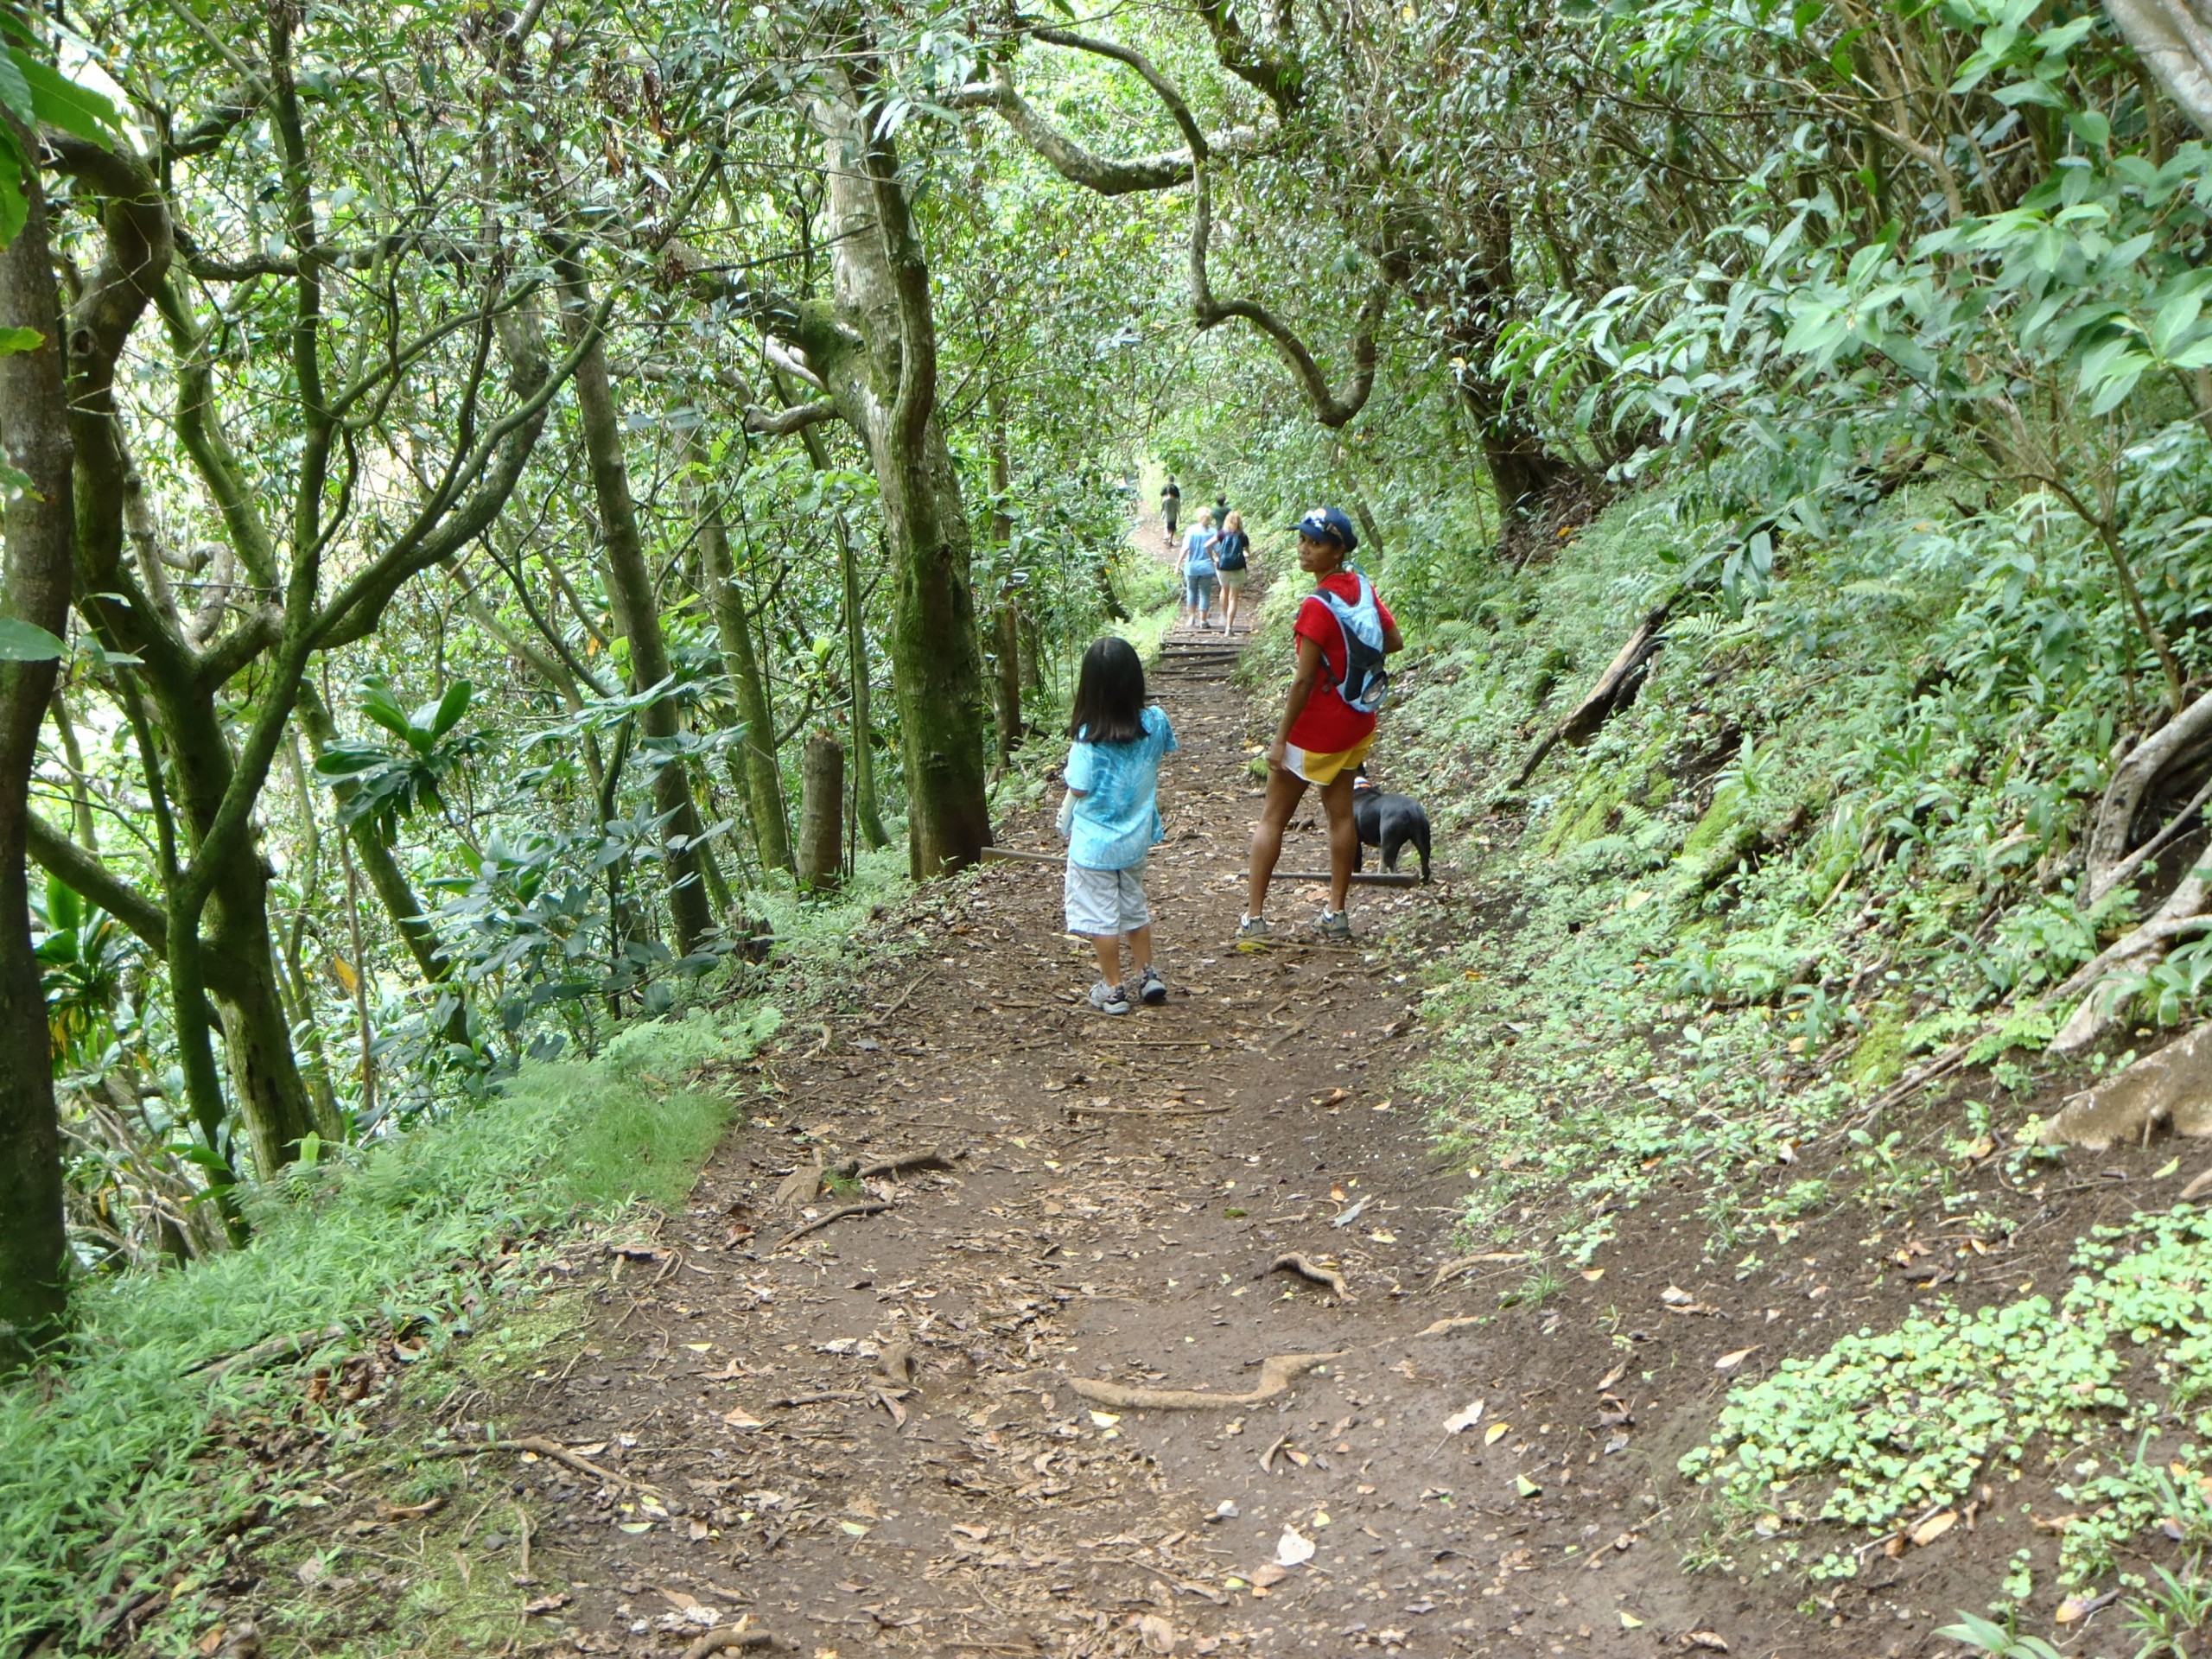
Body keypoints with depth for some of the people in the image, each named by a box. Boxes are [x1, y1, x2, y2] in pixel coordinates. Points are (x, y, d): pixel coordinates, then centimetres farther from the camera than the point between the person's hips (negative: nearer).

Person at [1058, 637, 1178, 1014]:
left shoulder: (1090, 737, -24)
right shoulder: (1155, 722, -10)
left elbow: (1078, 790, -16)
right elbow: (1165, 751, 10)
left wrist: (1065, 825, 2)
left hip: (1094, 843, -5)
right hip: (1136, 838, 5)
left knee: (1101, 914, 8)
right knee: (1134, 905, 23)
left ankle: (1113, 989, 17)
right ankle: (1145, 974, 30)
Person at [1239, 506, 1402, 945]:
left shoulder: (1318, 606, -23)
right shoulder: (1361, 586, -1)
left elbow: (1303, 681, -22)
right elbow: (1393, 641, 11)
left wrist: (1280, 739, -17)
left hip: (1317, 726, -7)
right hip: (1358, 723, 8)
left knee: (1272, 818, 3)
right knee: (1341, 813, 14)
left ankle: (1254, 917, 4)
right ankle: (1336, 914, 19)